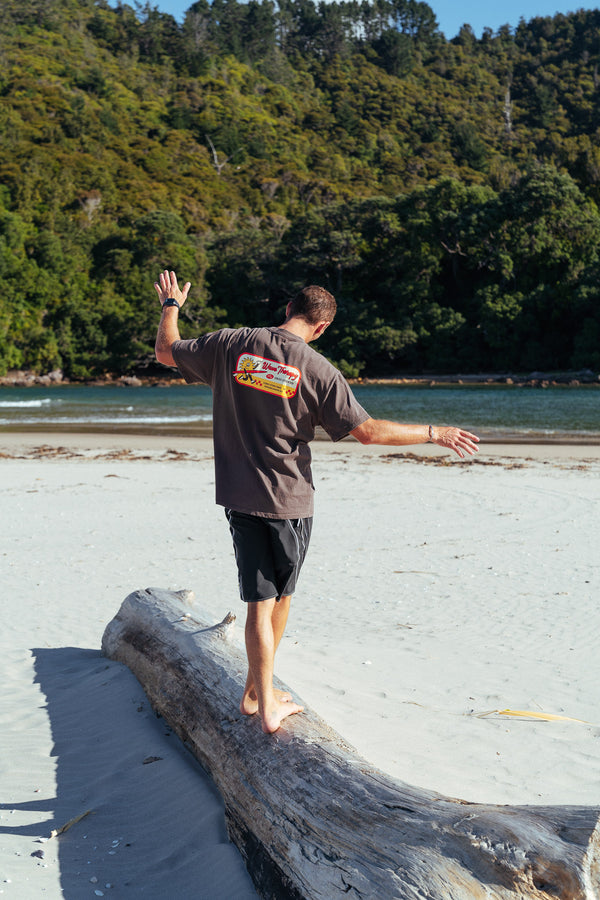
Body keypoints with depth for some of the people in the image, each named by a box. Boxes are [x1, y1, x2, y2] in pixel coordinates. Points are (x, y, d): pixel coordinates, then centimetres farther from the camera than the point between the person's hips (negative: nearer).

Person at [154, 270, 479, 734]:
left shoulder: (232, 344, -3)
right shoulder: (318, 369, -12)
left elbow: (167, 351, 11)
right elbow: (368, 430, -14)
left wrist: (171, 305, 29)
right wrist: (433, 433, -4)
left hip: (239, 496, 3)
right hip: (288, 501, -3)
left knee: (260, 600, 6)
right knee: (280, 595, 17)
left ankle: (263, 698, 6)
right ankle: (257, 690, 29)